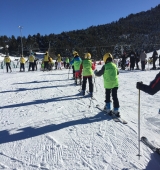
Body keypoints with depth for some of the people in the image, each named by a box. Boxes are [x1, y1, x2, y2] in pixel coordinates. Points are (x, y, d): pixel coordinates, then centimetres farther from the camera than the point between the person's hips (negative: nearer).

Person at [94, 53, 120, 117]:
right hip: (115, 84, 3)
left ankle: (108, 109, 22)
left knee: (107, 96, 15)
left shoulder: (105, 66, -12)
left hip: (108, 84, -3)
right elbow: (117, 73, 19)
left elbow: (98, 74, -6)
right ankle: (116, 110, 6)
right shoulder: (114, 65, 1)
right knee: (115, 96, 7)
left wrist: (95, 72, 14)